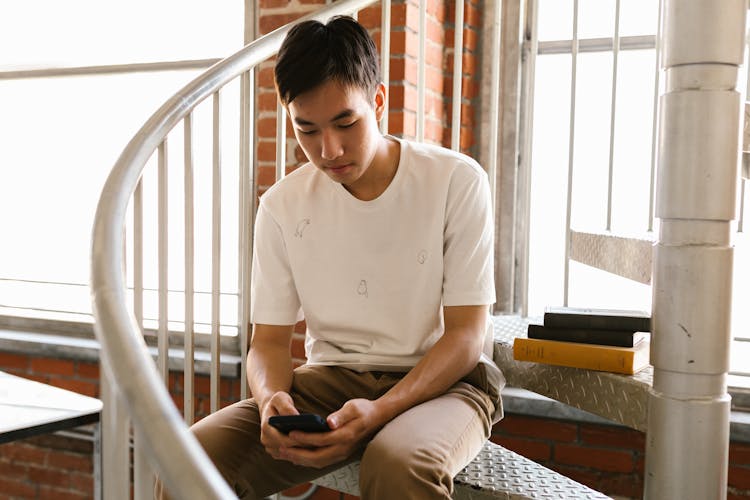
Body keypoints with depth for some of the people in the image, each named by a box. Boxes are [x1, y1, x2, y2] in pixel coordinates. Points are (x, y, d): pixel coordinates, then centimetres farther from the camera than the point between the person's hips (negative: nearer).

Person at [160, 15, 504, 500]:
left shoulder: (457, 181, -9)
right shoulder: (282, 205, 1)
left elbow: (467, 332, -10)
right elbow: (271, 339, 3)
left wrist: (380, 410, -25)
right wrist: (272, 397, -21)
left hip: (441, 380, -2)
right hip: (330, 380, 3)